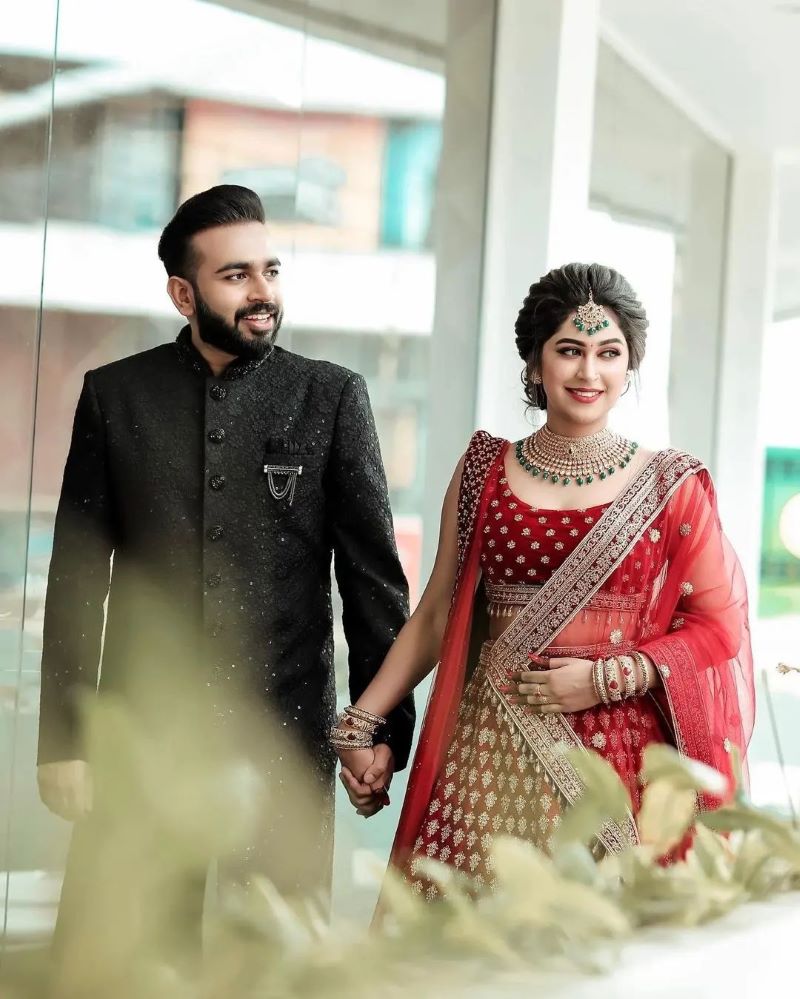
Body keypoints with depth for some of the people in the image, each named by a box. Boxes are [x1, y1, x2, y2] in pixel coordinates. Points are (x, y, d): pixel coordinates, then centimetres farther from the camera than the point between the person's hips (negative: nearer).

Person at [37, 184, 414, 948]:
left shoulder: (332, 397, 3)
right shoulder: (113, 395, 5)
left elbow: (373, 573, 4)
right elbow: (77, 578, 5)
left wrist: (384, 727, -1)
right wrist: (62, 740, 1)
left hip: (286, 736, -1)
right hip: (141, 733, 1)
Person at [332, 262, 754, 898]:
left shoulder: (672, 487, 3)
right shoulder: (485, 473, 9)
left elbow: (717, 625, 1)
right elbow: (437, 615, 11)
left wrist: (609, 678, -10)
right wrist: (360, 723, 5)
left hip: (619, 751, -1)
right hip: (493, 756, 2)